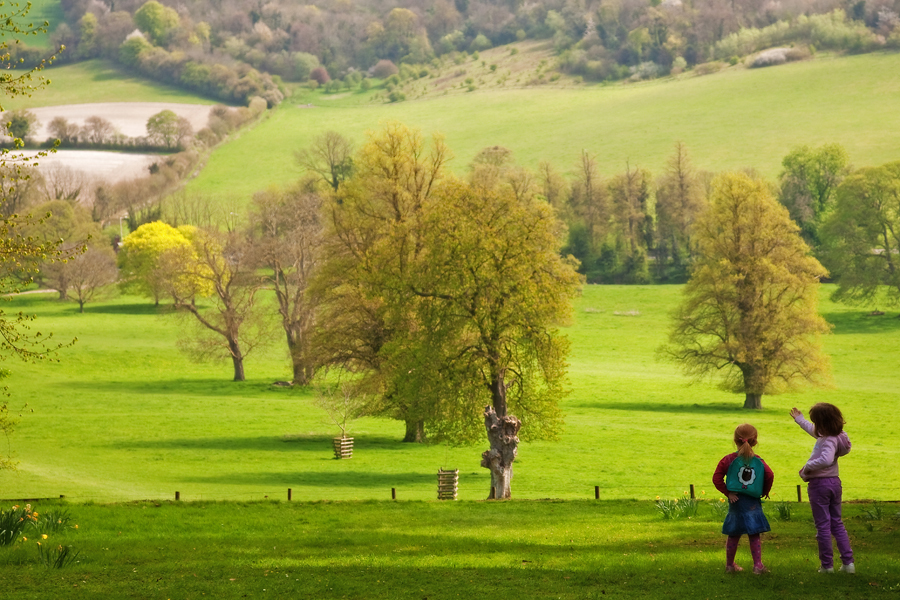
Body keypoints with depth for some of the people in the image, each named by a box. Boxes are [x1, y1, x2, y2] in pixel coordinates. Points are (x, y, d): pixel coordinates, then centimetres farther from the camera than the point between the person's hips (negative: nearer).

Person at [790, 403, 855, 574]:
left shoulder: (829, 441, -22)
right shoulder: (828, 435, 7)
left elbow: (826, 460, -41)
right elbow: (813, 431, 29)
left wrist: (807, 467, -26)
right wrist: (799, 419, 45)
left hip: (819, 483, -9)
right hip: (834, 482, 9)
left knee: (823, 525, 0)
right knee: (837, 524, 13)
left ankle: (827, 565, 5)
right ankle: (848, 562, 10)